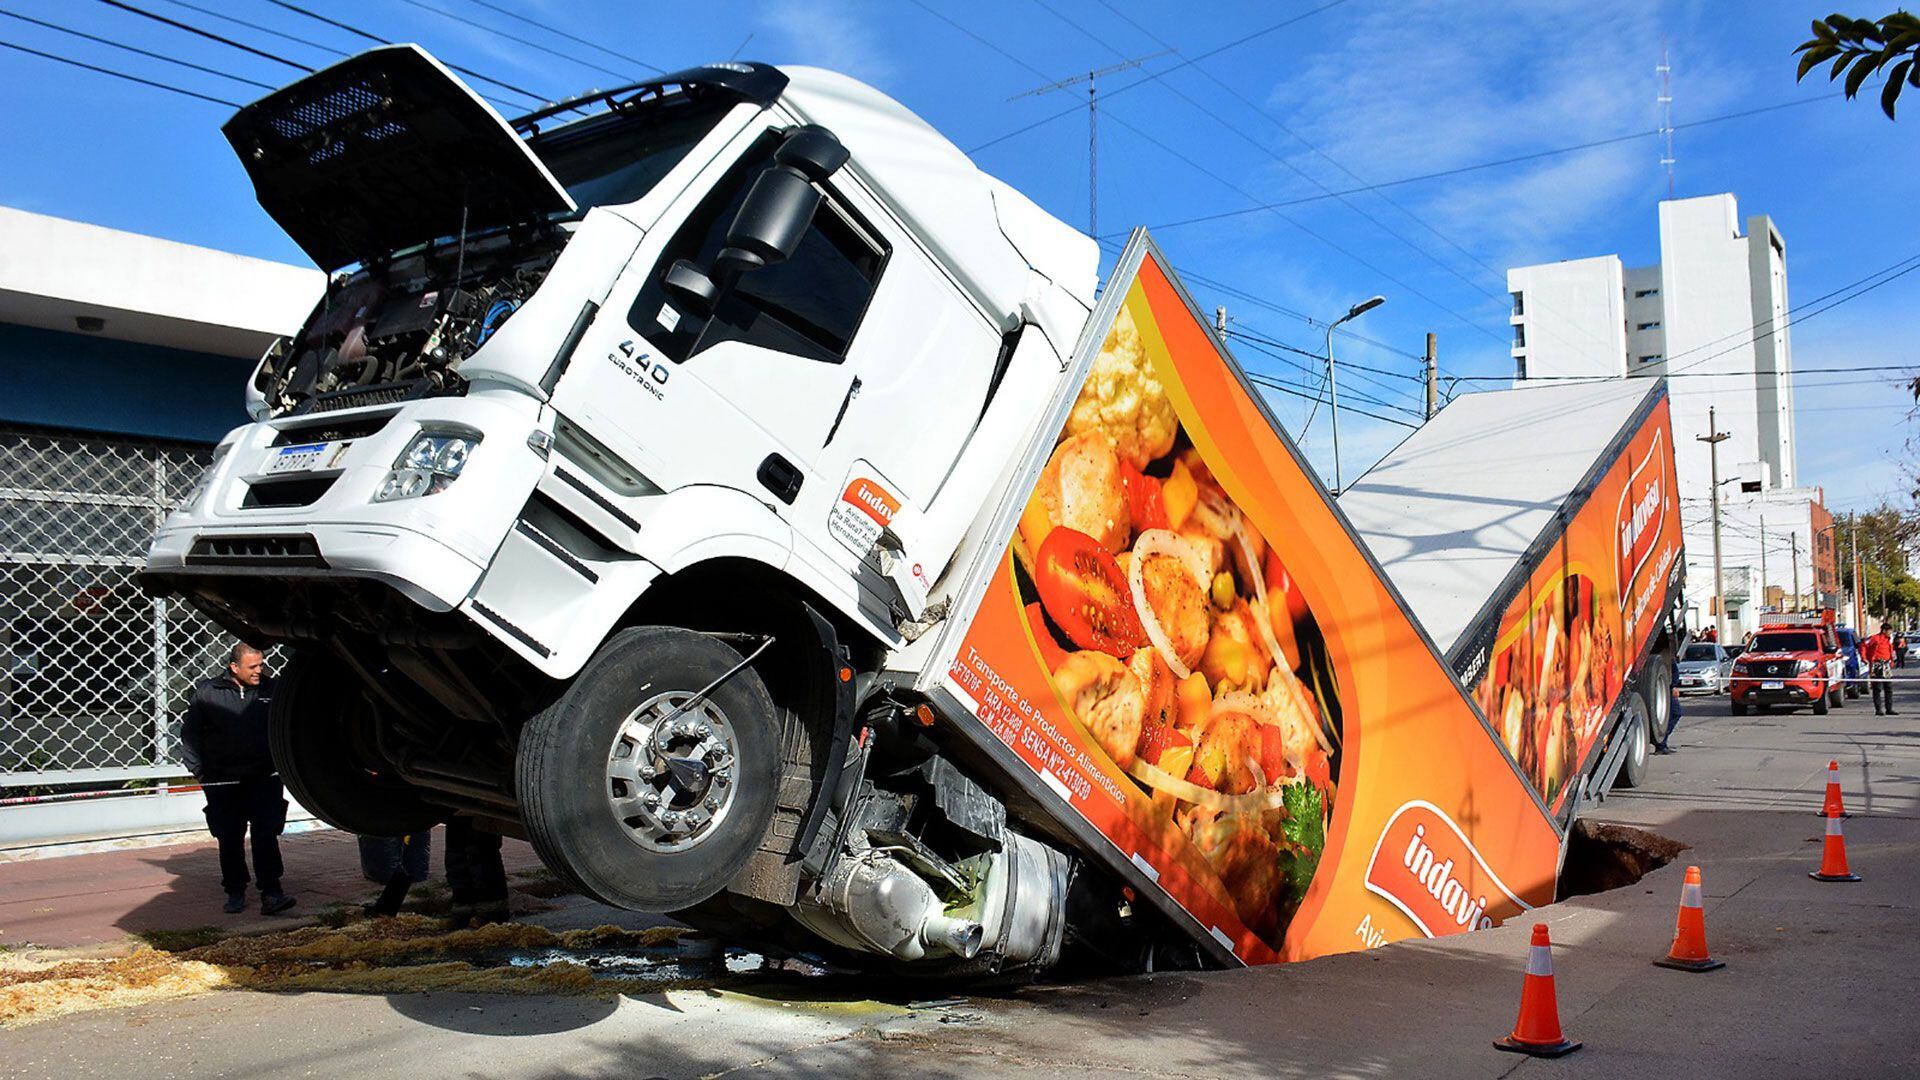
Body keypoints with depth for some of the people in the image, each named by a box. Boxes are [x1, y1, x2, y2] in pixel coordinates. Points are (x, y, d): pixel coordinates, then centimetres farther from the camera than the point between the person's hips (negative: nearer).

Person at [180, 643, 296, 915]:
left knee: (266, 835, -7)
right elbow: (189, 733, 7)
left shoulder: (271, 690, 3)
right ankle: (235, 893, 21)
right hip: (223, 782, 0)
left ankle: (271, 893, -7)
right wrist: (198, 769, 3)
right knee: (229, 840, 8)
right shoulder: (207, 692, -1)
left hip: (264, 778, 0)